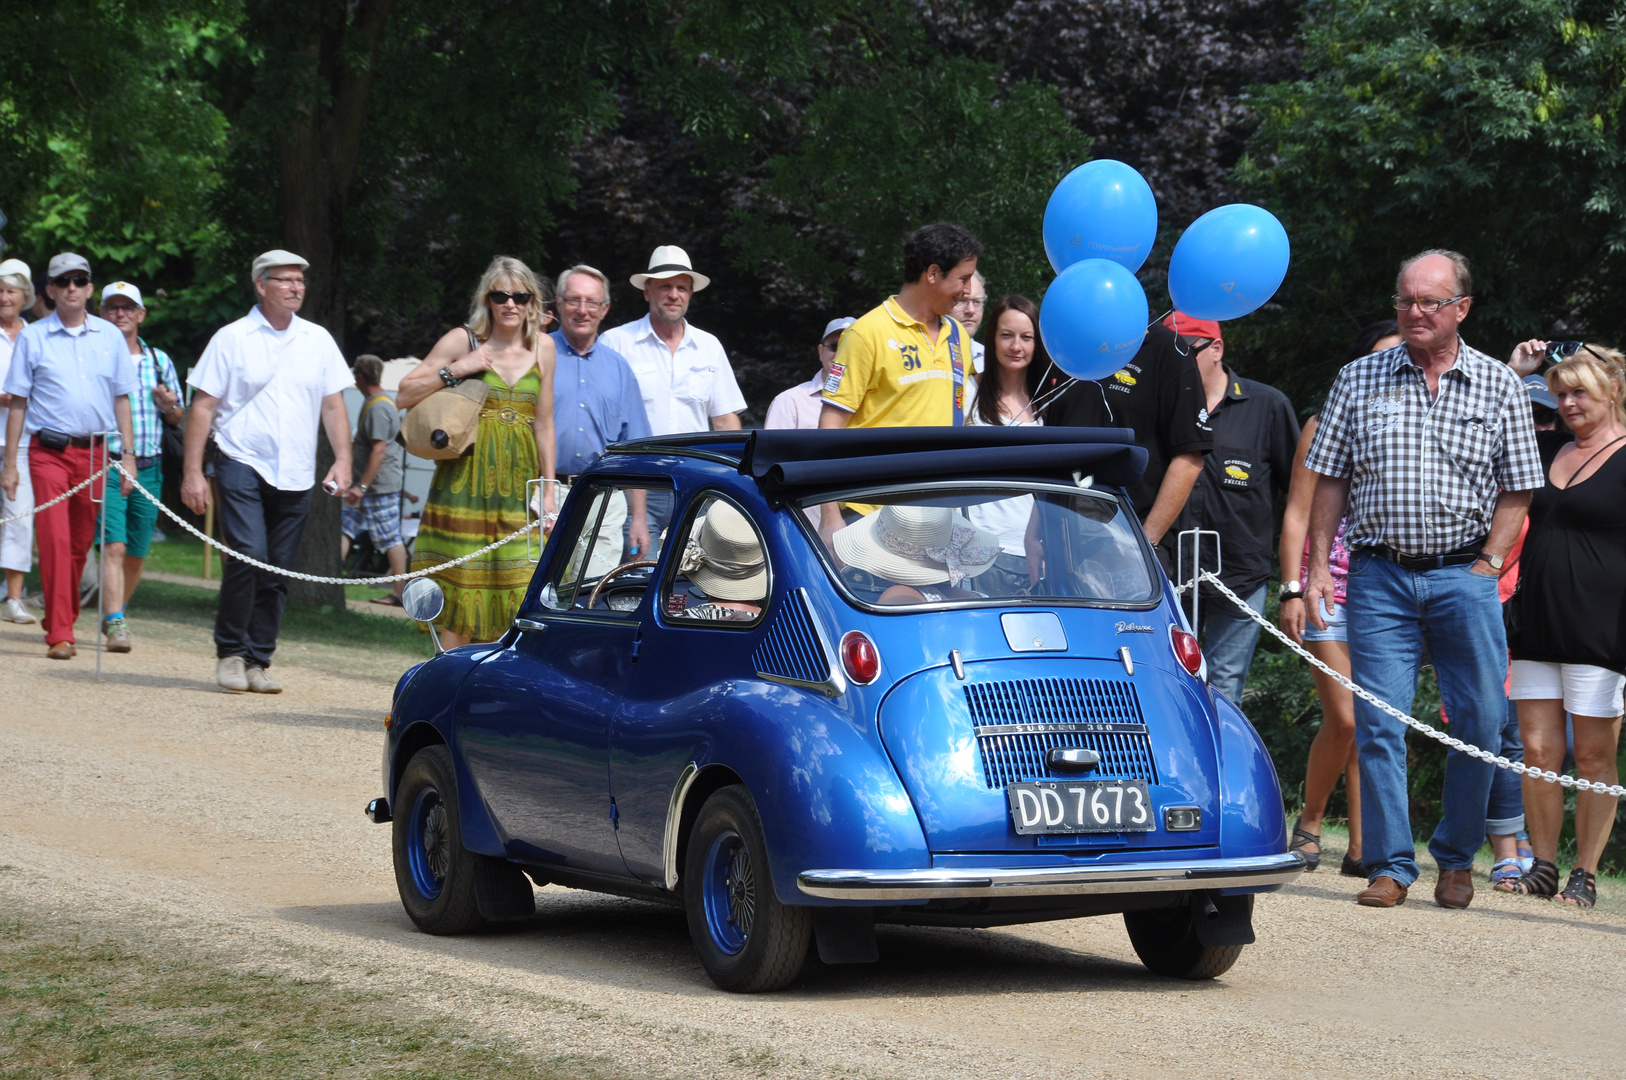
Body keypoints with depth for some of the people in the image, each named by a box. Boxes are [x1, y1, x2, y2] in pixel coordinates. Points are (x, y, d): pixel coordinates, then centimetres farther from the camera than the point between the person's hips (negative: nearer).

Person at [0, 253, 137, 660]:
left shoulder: (110, 337, 9)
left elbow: (121, 400, 13)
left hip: (95, 453, 3)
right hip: (48, 453, -2)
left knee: (80, 544, 9)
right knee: (54, 541, -11)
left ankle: (63, 618, 27)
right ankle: (59, 635, -11)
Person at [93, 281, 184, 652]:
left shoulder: (160, 361, 14)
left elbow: (178, 418, 19)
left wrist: (170, 406, -4)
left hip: (148, 467, 4)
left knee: (137, 553, 8)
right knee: (114, 547, -16)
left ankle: (115, 613, 28)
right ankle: (116, 624, -21)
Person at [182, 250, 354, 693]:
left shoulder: (318, 340, 12)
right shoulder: (232, 339, 1)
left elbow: (333, 405, 15)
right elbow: (203, 407, 1)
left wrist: (343, 460, 2)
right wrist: (192, 471, -5)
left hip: (296, 475, 4)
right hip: (242, 463, -4)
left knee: (278, 573, 4)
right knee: (248, 554, -19)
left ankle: (257, 663, 13)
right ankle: (230, 652, -5)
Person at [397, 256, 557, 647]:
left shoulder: (542, 347, 11)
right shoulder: (463, 341, 0)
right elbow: (404, 396, -1)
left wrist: (548, 490, 11)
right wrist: (455, 370, -12)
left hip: (519, 486, 3)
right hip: (467, 480, -3)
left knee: (519, 593, -5)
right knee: (460, 591, -5)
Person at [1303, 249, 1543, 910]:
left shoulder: (1498, 386, 5)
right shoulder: (1359, 380, 6)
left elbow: (1516, 489, 7)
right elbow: (1331, 481, 8)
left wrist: (1486, 566, -3)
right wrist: (1319, 569, 1)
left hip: (1463, 575, 0)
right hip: (1379, 575, 0)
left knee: (1479, 724, 1)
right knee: (1379, 723, -5)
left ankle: (1456, 860, 19)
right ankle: (1390, 866, 3)